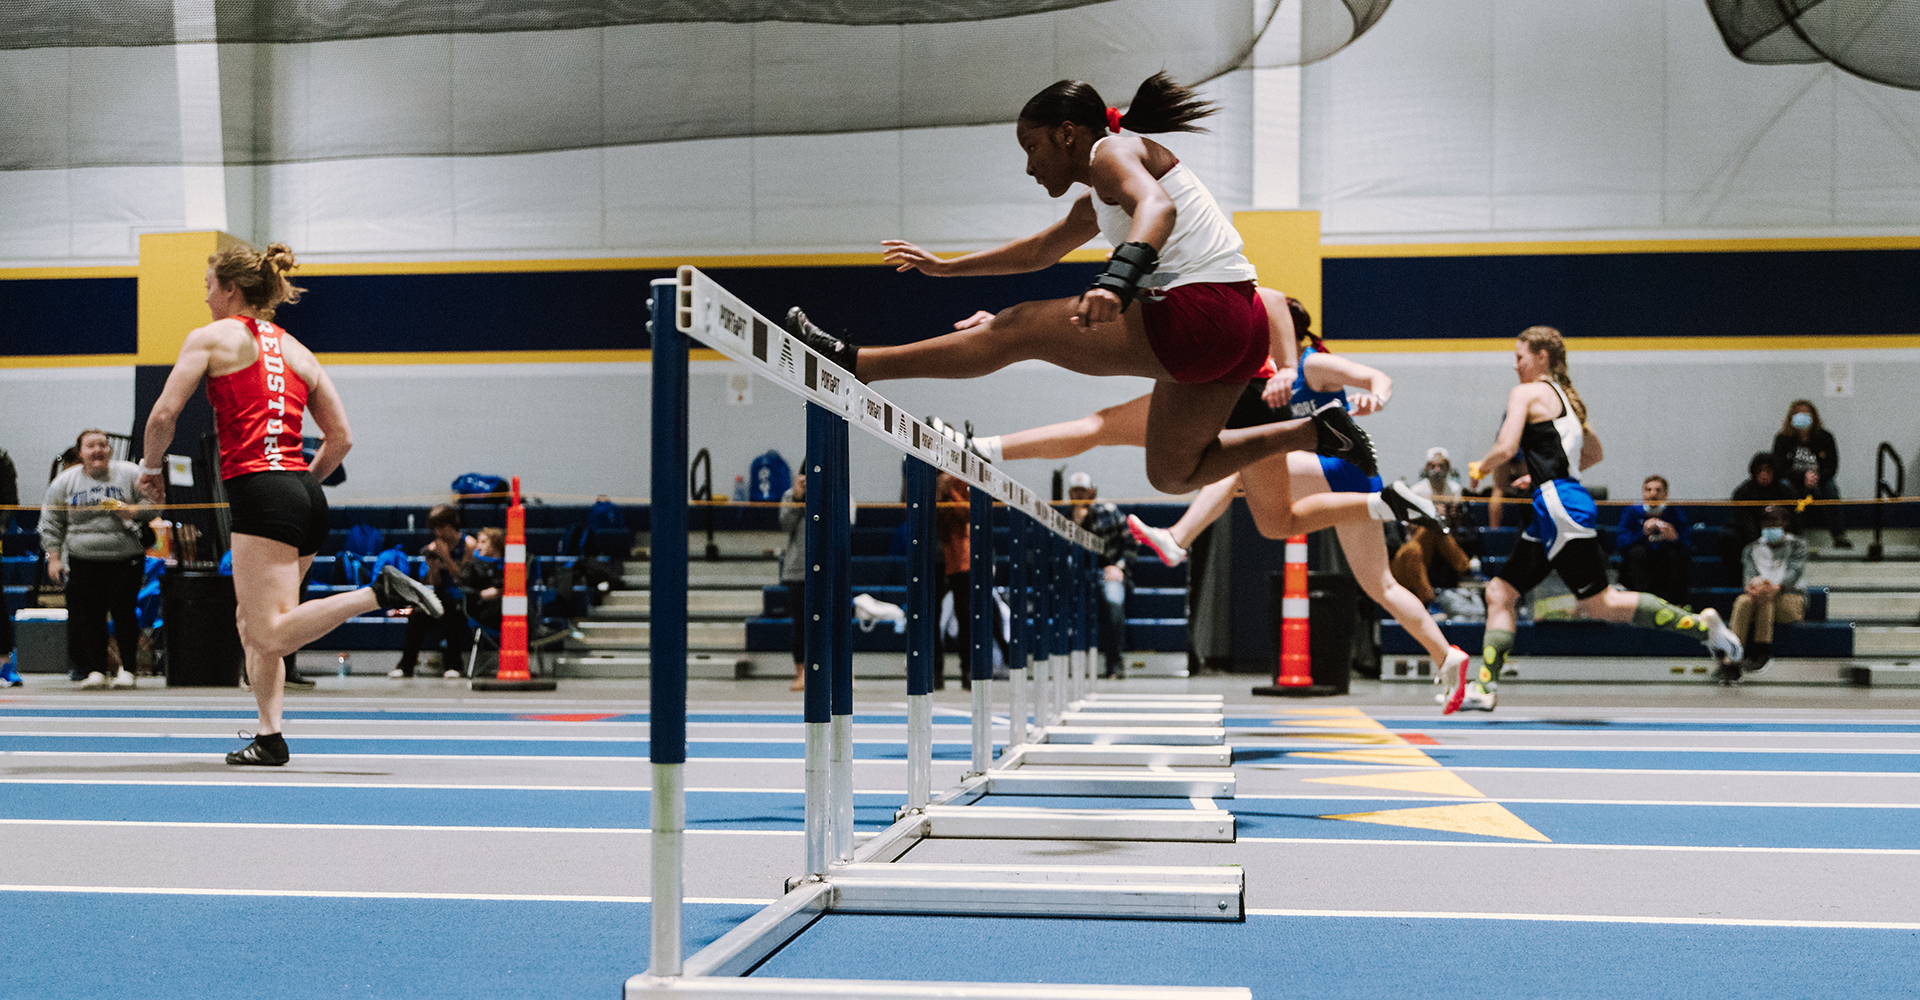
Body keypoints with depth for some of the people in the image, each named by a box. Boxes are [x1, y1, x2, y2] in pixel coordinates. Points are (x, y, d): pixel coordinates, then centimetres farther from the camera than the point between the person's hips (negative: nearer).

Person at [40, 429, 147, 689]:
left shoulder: (130, 474, 2)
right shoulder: (64, 482, 6)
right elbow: (51, 525, 10)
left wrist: (131, 510, -14)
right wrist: (53, 558, 3)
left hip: (126, 559, -2)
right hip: (83, 561, 2)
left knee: (124, 612, -7)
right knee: (89, 615, -2)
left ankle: (127, 668, 4)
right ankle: (96, 670, 6)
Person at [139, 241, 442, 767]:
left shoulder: (212, 337, 4)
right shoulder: (297, 350, 20)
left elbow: (164, 414, -2)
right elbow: (341, 437, 16)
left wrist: (151, 468, 15)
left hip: (259, 490, -8)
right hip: (306, 496, 8)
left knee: (270, 636, -14)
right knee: (250, 620, 16)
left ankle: (378, 591, -27)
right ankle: (269, 736, 10)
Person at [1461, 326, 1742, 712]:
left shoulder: (1526, 393, -6)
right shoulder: (1565, 396, 20)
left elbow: (1506, 449, -16)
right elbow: (1595, 452, 27)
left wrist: (1479, 467, 4)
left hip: (1561, 507, -10)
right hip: (1552, 513, 10)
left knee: (1597, 603, -8)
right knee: (1500, 591, 9)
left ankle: (1701, 624, -1)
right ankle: (1484, 687, 6)